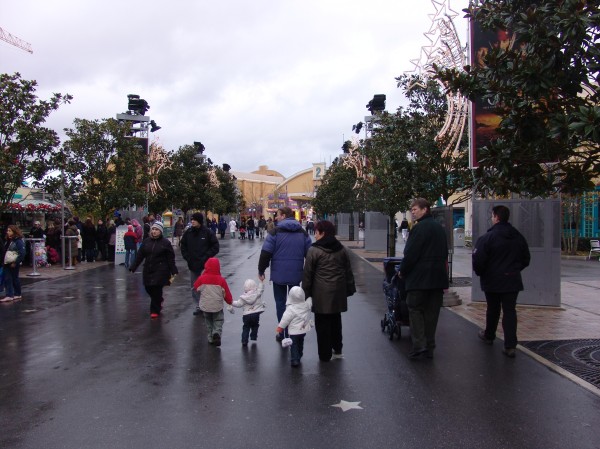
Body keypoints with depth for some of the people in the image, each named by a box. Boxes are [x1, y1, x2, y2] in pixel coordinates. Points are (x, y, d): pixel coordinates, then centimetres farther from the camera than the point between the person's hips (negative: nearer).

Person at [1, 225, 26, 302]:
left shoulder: (18, 241, -13)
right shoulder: (8, 241, 11)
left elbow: (22, 253, -18)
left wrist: (15, 263, -18)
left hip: (14, 264, -7)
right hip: (7, 264, 7)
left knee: (15, 279, 4)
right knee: (7, 279, 2)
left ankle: (17, 294, 16)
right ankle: (9, 295, 5)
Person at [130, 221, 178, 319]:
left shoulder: (165, 242, -5)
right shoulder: (146, 241, 7)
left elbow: (171, 258, -6)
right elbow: (140, 255, 9)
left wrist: (174, 272, -9)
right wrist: (133, 267, 7)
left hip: (160, 270, -5)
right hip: (148, 270, 5)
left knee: (156, 289, -6)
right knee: (148, 288, 8)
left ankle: (155, 310, 8)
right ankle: (159, 300, 38)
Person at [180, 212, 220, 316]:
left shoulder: (207, 232, -8)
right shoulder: (188, 232, 2)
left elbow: (215, 246, -5)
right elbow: (183, 246, 14)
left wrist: (206, 257, -11)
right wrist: (187, 257, 3)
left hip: (204, 265, -4)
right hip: (192, 265, 4)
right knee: (194, 287, 9)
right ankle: (198, 306, 20)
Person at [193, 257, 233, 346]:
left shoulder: (202, 278, -9)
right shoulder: (221, 280, -11)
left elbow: (196, 287, 9)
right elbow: (226, 293, -3)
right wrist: (230, 301, 14)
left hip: (205, 306, 2)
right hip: (217, 306, -1)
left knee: (208, 322, 19)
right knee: (218, 320, 12)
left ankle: (211, 338, 17)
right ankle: (217, 333, -13)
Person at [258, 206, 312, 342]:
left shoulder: (276, 231, -8)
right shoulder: (302, 232, 5)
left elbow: (266, 253, -12)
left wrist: (261, 271, -1)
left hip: (279, 275, -3)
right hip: (296, 275, 3)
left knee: (280, 303, 9)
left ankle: (283, 333, 10)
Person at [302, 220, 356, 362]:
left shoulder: (314, 250, -9)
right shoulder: (341, 249, 8)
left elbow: (307, 274, -7)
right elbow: (348, 271, 12)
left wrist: (306, 292, 0)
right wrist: (349, 289, 19)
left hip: (321, 293, -5)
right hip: (338, 291, 5)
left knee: (323, 323, 4)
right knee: (336, 320, 18)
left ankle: (325, 355, 10)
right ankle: (337, 350, 28)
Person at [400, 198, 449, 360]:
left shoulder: (419, 228, -13)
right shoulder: (440, 228, 15)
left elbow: (411, 253, -16)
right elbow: (445, 254, 19)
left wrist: (403, 271, -3)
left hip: (419, 277, -8)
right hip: (438, 277, 8)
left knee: (415, 310, 1)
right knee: (432, 313, 11)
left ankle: (419, 346, -6)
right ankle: (429, 348, 16)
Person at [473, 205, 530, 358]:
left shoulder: (487, 237, -16)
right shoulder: (518, 237, 4)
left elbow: (478, 260, -19)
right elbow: (526, 259, 13)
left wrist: (480, 273, 0)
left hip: (492, 281, -3)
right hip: (513, 280, 3)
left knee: (493, 309, 15)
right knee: (510, 311, 3)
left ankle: (489, 336, 36)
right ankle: (510, 345, -4)